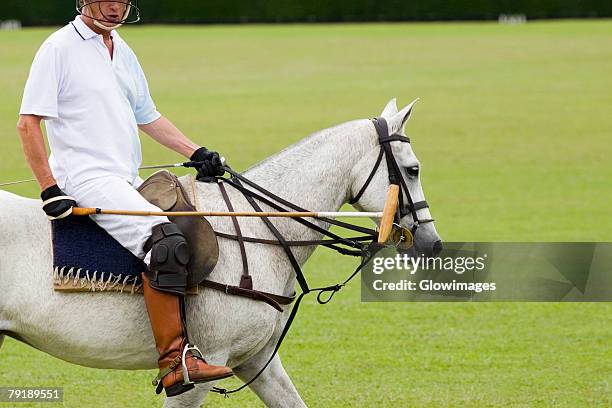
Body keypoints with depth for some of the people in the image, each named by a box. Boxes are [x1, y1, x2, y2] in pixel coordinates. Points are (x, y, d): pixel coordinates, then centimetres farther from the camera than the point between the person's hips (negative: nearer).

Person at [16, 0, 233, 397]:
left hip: (129, 182, 9)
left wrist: (195, 152, 14)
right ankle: (174, 362, -33)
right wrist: (50, 190, -16)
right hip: (86, 178, -9)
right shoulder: (60, 48, -6)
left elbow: (147, 117, 27)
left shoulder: (123, 52, 18)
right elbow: (28, 123, -10)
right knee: (166, 241, -28)